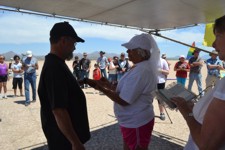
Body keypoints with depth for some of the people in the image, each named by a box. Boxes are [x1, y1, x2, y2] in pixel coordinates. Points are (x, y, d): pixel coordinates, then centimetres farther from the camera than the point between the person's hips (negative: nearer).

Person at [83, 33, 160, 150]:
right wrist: (109, 86, 3)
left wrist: (101, 88, -18)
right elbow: (127, 92, 11)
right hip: (132, 121, 9)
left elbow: (123, 100, -25)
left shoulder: (141, 71, -27)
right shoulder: (141, 67, 7)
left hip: (136, 124, -9)